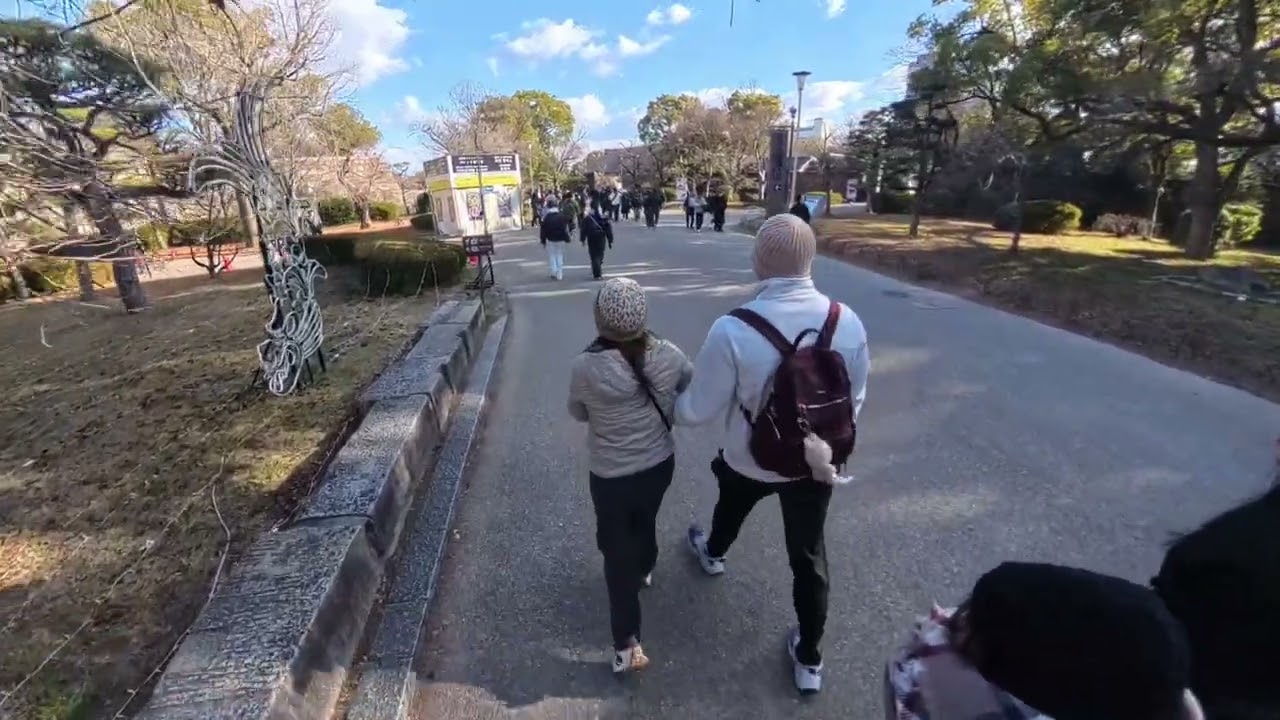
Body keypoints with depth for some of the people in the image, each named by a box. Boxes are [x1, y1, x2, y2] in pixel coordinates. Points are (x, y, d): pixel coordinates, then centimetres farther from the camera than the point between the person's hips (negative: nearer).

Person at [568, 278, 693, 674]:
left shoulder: (585, 366, -25)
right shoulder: (668, 355, -17)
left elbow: (578, 414, -6)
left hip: (611, 476, -3)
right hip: (660, 463, 4)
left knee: (617, 552, 16)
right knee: (646, 521, 32)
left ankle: (627, 644, 24)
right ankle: (645, 570, 61)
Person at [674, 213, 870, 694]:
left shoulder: (733, 330, -29)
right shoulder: (846, 321, -14)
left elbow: (699, 410, -18)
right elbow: (855, 398, 0)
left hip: (751, 462, -2)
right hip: (820, 463, 2)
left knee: (731, 507, 32)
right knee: (809, 556, 21)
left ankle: (713, 553, 66)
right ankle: (809, 658, 41)